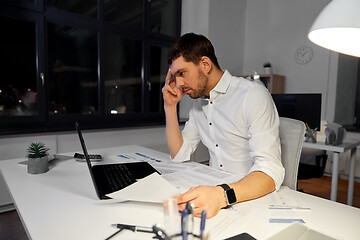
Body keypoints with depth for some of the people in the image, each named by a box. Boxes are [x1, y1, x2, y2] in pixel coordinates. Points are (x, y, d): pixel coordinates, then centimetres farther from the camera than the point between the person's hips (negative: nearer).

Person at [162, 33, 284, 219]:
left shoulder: (253, 95, -15)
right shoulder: (199, 104, 8)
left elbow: (271, 170, -23)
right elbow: (179, 155, 7)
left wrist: (223, 195, -40)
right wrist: (170, 106, 1)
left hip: (254, 196, -5)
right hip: (214, 189, 6)